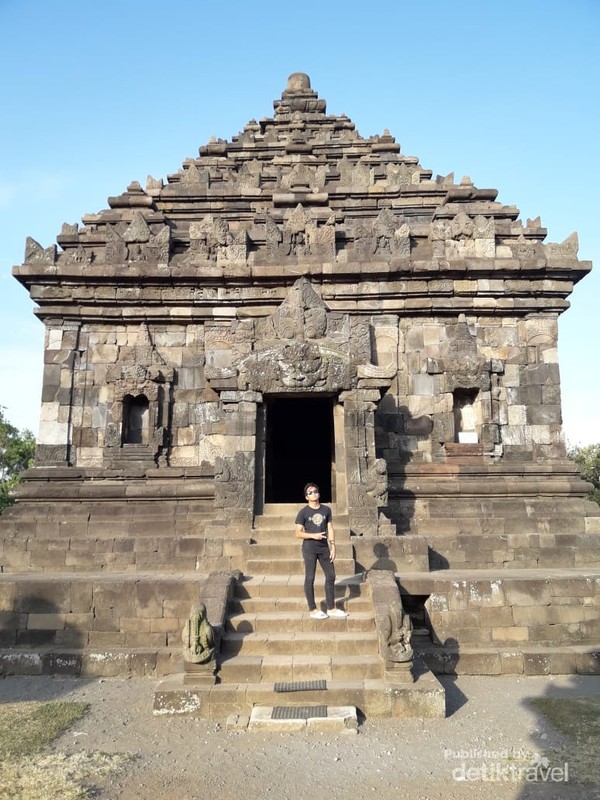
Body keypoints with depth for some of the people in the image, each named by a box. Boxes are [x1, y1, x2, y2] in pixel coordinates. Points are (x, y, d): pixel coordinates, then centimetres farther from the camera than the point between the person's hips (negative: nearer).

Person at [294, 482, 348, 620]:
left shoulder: (326, 510, 6)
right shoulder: (303, 513, -6)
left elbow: (330, 529, 8)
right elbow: (298, 534, -7)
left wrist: (333, 547, 2)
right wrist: (313, 535, -20)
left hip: (324, 548, 5)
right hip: (309, 549, -5)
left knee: (331, 576, 8)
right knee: (310, 578, 1)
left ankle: (331, 608, 21)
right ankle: (312, 609, 12)